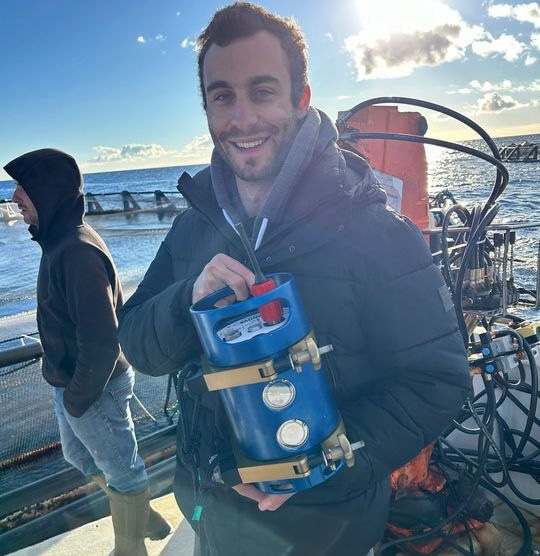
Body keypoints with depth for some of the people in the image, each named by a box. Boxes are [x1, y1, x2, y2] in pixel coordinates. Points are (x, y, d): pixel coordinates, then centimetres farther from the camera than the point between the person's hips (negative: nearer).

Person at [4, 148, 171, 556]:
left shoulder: (77, 250, -28)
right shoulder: (60, 240, 3)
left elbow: (102, 341, -29)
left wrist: (77, 399, -16)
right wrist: (68, 391, 12)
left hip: (95, 390, -10)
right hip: (72, 384, 10)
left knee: (123, 471, 13)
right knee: (81, 457, 27)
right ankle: (145, 518, 45)